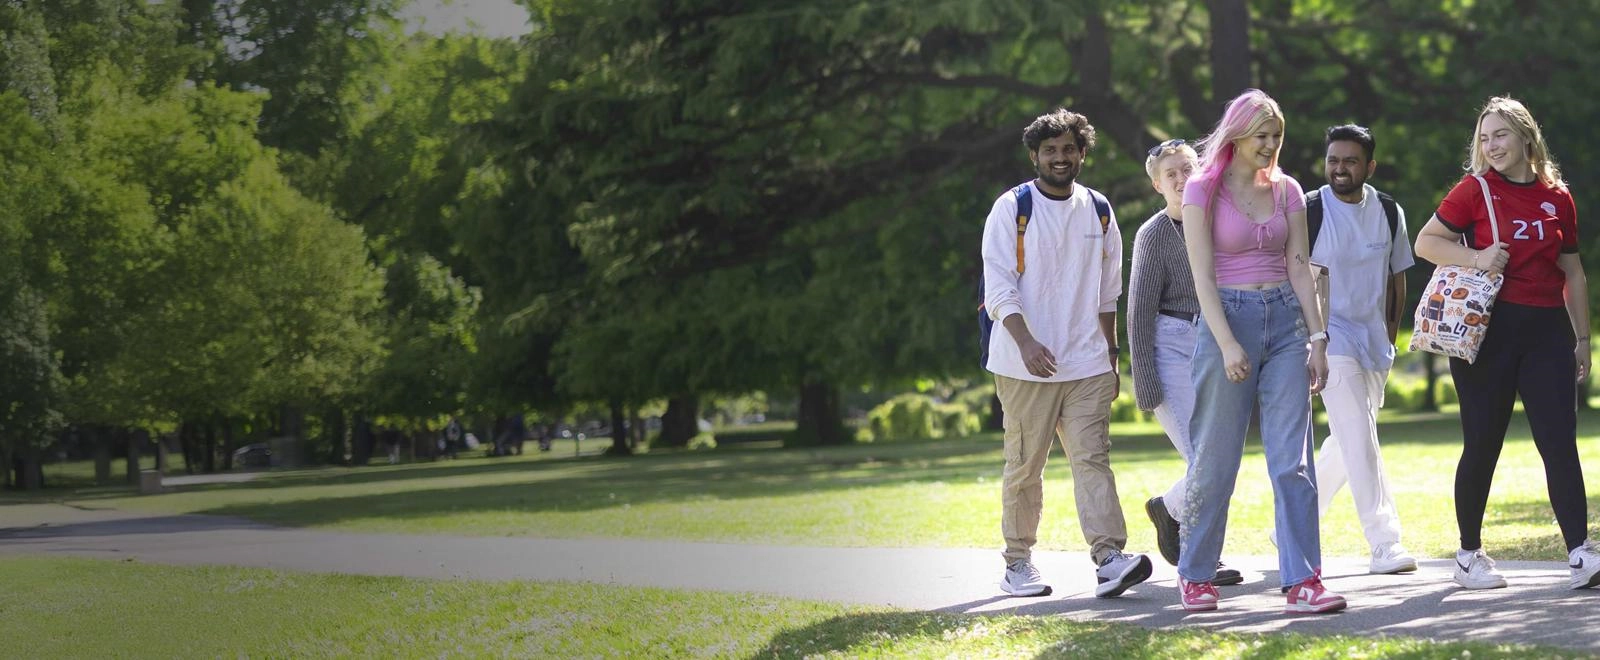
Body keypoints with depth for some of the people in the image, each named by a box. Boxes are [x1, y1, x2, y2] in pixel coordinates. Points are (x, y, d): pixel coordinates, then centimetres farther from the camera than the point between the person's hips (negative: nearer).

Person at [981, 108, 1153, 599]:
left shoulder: (1098, 212, 12)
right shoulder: (1011, 209, -1)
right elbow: (999, 287, -8)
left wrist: (1110, 358, 17)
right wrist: (1027, 343, -23)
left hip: (1087, 364, 3)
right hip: (1025, 365, -3)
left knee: (1093, 458, -9)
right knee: (1024, 467, 4)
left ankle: (1109, 558, -19)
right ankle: (1018, 562, 16)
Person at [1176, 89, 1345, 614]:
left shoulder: (1286, 191, 10)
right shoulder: (1204, 190, -3)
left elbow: (1299, 266, 8)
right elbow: (1202, 275, -9)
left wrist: (1317, 337, 0)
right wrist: (1228, 344, -18)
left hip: (1286, 320, 4)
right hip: (1227, 318, -4)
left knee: (1292, 458, -4)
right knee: (1216, 458, 2)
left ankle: (1302, 581, -7)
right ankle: (1195, 575, 17)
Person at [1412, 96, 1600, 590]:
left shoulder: (1558, 198, 10)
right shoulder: (1475, 191, 1)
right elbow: (1425, 242, 0)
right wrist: (1476, 258, -16)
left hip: (1546, 329, 3)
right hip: (1489, 328, -3)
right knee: (1483, 444, 3)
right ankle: (1469, 556, 15)